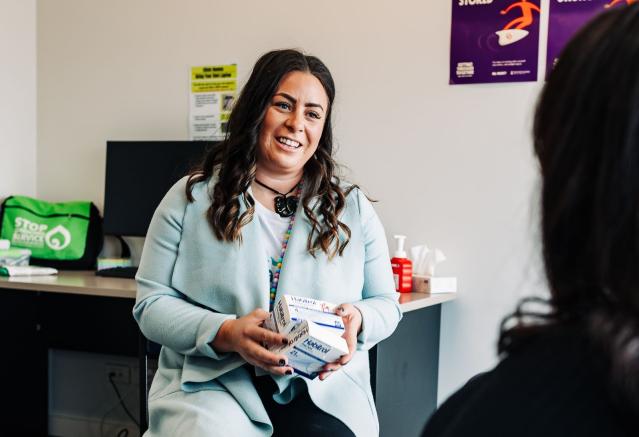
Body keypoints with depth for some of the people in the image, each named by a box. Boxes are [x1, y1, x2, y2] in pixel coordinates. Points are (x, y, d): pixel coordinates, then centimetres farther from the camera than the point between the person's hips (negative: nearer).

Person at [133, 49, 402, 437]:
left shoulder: (353, 209, 11)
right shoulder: (191, 199, 5)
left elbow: (386, 303, 15)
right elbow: (152, 303, 2)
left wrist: (357, 319, -10)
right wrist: (226, 334, -16)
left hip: (321, 389, 2)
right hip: (212, 383, -1)